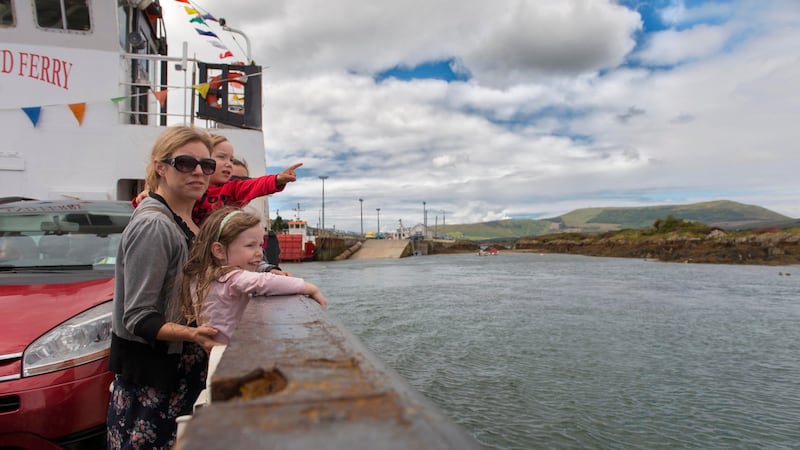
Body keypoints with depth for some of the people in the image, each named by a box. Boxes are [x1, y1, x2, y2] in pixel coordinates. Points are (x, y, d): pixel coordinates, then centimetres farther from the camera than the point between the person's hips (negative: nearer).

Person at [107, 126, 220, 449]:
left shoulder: (187, 222, 9)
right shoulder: (154, 225, -19)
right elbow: (139, 319, -19)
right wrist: (192, 334, -35)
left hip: (183, 369, 9)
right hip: (152, 375, -8)